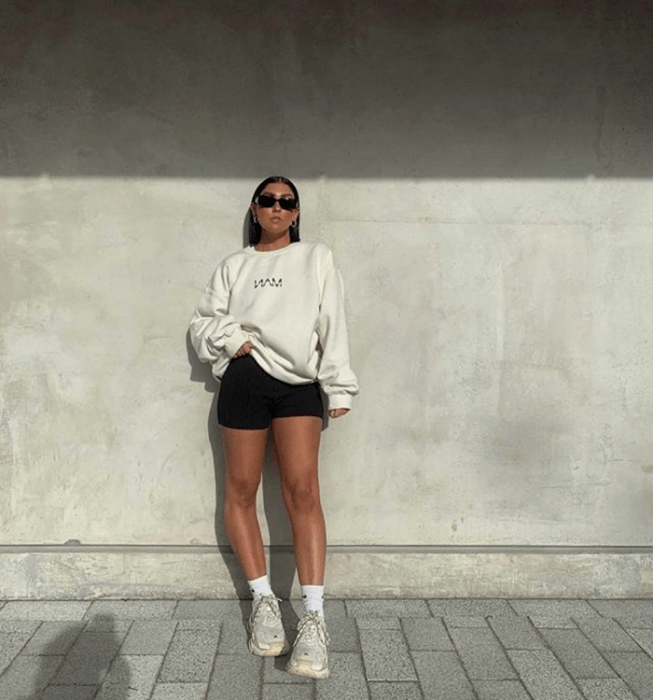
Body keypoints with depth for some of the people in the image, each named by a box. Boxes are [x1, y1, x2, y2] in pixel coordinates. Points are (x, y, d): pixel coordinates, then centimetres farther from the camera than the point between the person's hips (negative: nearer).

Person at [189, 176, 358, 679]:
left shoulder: (317, 259, 14)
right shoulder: (234, 266, 17)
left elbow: (333, 325, 6)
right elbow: (203, 323, 15)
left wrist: (339, 387, -1)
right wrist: (232, 338, -6)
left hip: (299, 383, -1)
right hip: (244, 380, 2)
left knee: (303, 492, -11)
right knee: (241, 491, 2)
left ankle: (314, 619, -10)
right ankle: (264, 600, 15)